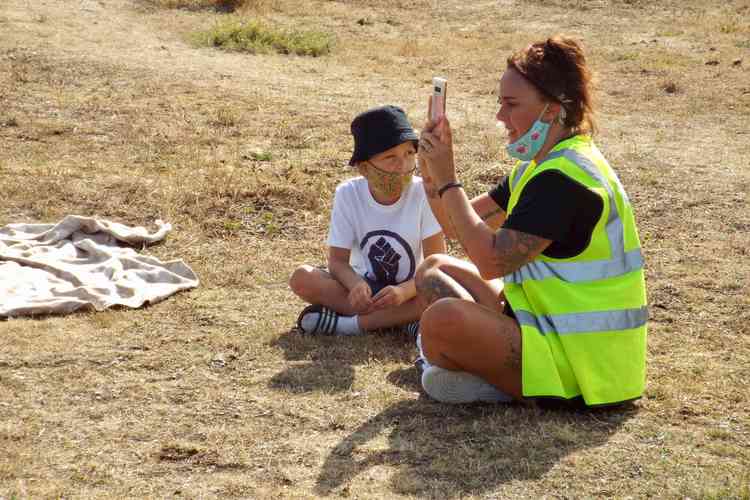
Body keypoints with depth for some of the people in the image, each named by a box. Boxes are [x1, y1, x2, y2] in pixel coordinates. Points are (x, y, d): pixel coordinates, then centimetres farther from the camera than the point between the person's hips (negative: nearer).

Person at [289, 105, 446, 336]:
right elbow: (338, 260, -9)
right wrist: (356, 285, -32)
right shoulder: (348, 194, -10)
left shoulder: (423, 193, -15)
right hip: (364, 285, 2)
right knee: (302, 277, -23)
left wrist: (404, 291, -34)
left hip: (411, 288, -2)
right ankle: (402, 319, -24)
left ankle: (347, 324, -27)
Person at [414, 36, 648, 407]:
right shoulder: (544, 167, 12)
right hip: (548, 322, 11)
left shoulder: (565, 178, -22)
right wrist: (433, 171, -2)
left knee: (444, 319, -31)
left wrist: (448, 181, -18)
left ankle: (503, 387, -3)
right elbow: (459, 227, 15)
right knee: (434, 271, 16)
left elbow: (492, 260, -26)